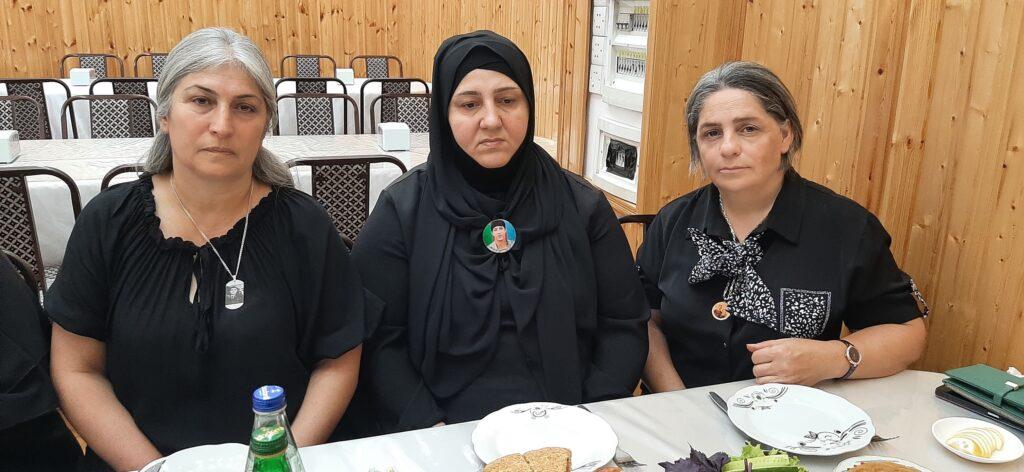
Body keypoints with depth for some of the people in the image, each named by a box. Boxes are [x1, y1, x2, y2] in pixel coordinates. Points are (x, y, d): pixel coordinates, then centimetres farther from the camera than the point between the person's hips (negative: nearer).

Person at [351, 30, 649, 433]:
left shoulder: (582, 206, 3)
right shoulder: (403, 209, -1)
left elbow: (623, 325, 5)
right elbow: (379, 339, -3)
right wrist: (430, 429, -15)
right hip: (447, 432, -1)